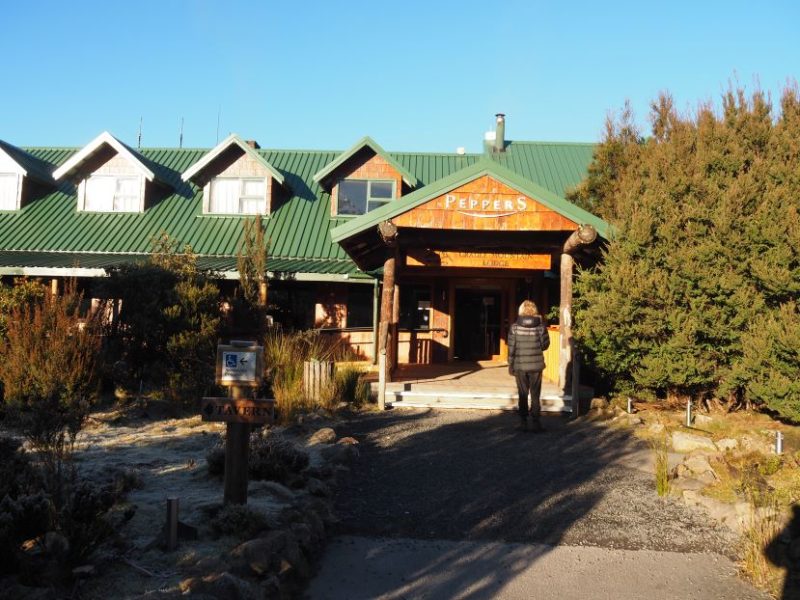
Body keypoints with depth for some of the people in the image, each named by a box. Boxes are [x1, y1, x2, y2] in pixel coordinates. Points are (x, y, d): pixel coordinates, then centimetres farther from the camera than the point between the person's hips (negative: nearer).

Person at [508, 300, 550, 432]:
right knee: (535, 395, 9)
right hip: (536, 365, 0)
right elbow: (545, 345, 0)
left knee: (523, 395, 11)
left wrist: (510, 365, 5)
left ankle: (523, 422, 13)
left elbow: (511, 348, -5)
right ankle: (535, 422, 9)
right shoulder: (540, 326, -7)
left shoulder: (515, 327, -7)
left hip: (520, 366, 0)